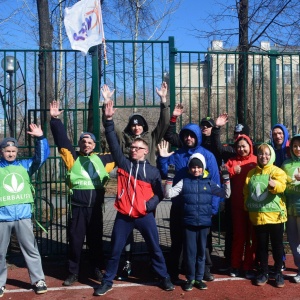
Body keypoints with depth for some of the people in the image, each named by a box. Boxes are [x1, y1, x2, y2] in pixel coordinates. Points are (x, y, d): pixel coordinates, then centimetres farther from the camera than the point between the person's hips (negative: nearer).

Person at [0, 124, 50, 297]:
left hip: (23, 215, 1)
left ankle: (38, 280, 17)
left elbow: (42, 156, 3)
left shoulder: (25, 165, 10)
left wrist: (40, 138, -11)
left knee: (31, 249, 7)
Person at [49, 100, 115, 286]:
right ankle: (73, 273, 19)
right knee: (75, 240, 6)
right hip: (78, 206, -1)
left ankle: (97, 270, 26)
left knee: (96, 239, 12)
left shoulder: (102, 159, 9)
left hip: (96, 206, 2)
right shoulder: (73, 158, 4)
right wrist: (55, 120, -9)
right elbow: (62, 140, -2)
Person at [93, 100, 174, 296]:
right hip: (123, 216, 1)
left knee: (155, 249, 10)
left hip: (145, 216, 0)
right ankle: (107, 282, 22)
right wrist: (109, 120, -12)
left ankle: (165, 278, 26)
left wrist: (149, 205, -11)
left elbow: (160, 193, 7)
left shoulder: (152, 171, 2)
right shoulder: (124, 163, 2)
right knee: (116, 250, 8)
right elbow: (113, 142, -5)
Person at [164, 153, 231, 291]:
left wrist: (226, 179, -5)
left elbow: (226, 194, 7)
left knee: (201, 251, 11)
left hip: (204, 223, 1)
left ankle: (199, 278, 23)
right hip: (189, 223, -1)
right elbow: (169, 194, -3)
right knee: (190, 251, 5)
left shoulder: (208, 183, 4)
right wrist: (169, 179, -13)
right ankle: (190, 279, 19)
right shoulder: (184, 182, 2)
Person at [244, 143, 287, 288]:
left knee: (277, 245, 7)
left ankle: (278, 273, 22)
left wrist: (274, 184, -46)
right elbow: (246, 193, 14)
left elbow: (281, 186, -25)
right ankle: (263, 272, 24)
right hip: (257, 216, 3)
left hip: (275, 215, -3)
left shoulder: (277, 171, -4)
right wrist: (247, 207, 5)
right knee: (262, 246, 12)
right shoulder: (251, 173, 7)